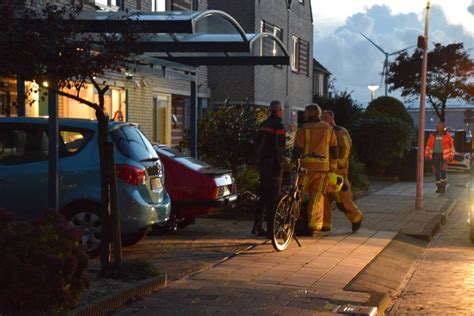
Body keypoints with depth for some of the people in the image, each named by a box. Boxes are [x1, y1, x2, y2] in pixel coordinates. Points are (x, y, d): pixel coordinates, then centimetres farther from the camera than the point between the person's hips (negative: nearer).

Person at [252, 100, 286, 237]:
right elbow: (279, 147, -18)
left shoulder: (263, 125, 13)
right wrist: (280, 164, -13)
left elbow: (257, 144, 16)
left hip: (262, 163, 8)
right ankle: (271, 229, -6)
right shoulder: (278, 125, -12)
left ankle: (257, 227, 16)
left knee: (263, 196, 15)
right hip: (272, 164, -8)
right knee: (273, 197, -6)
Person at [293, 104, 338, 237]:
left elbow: (297, 150, -5)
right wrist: (333, 168, 14)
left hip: (306, 166, -3)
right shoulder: (328, 129, 9)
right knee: (317, 198, 4)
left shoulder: (304, 129, -3)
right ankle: (315, 227, 1)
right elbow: (334, 150, 9)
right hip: (323, 166, 3)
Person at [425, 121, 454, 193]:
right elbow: (428, 146, 13)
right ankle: (439, 187, 15)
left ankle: (443, 186, -6)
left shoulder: (447, 135, 3)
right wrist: (426, 154, 5)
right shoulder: (432, 136, 10)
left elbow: (451, 146, 7)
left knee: (442, 170, -18)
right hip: (434, 156, 3)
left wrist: (451, 156, 2)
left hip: (443, 156, -3)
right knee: (436, 172, 4)